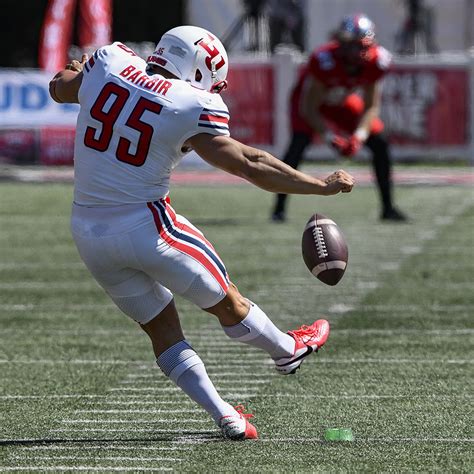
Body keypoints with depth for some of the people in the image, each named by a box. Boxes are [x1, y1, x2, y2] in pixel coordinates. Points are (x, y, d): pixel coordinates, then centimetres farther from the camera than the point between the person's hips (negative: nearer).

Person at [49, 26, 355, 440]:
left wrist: (74, 72, 42)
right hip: (145, 225, -6)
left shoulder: (110, 63, -2)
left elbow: (60, 89, 18)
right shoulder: (191, 109, -16)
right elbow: (250, 166, -11)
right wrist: (321, 186, -1)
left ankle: (226, 417, 13)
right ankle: (289, 350, 42)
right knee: (226, 301, 20)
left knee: (162, 328, 15)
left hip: (87, 231, 6)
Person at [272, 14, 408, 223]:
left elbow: (370, 107, -12)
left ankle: (388, 207, 8)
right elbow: (308, 109, -30)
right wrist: (329, 135, -37)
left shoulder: (374, 61, -25)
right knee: (299, 142, -28)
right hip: (308, 97, -5)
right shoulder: (325, 59, -39)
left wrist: (359, 135, -28)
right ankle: (279, 208, -22)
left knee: (380, 144, -4)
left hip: (342, 102, 5)